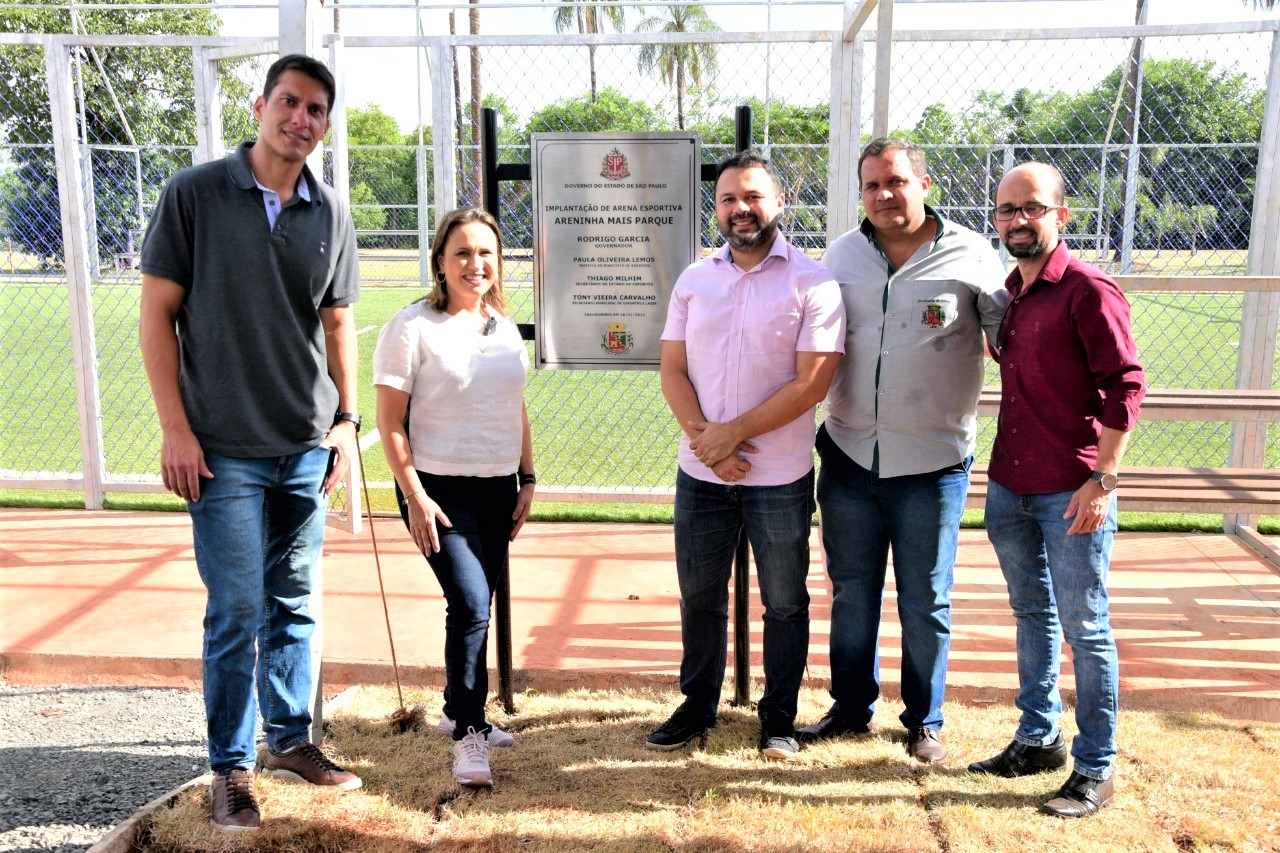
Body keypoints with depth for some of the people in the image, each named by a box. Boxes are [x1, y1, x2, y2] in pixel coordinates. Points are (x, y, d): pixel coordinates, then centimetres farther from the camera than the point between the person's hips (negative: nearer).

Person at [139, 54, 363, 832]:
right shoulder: (195, 194, -4)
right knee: (237, 613, -1)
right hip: (225, 450, -4)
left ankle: (291, 739, 30)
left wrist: (348, 420, 7)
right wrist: (175, 428, -8)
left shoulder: (331, 215, 6)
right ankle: (232, 767, 16)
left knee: (297, 605, 13)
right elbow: (157, 314, -3)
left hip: (308, 447, 4)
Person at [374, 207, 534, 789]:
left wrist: (527, 480, 12)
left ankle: (460, 711, 32)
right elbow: (391, 420, -9)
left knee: (474, 608, 13)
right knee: (471, 605, -14)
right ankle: (468, 734, 0)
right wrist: (415, 497, -13)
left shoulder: (504, 327, 10)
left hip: (498, 488, 6)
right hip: (440, 489, -6)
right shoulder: (413, 327, -9)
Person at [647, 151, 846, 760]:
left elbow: (811, 384, -14)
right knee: (699, 597, 15)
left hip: (781, 478, -3)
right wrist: (703, 436, -13)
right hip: (701, 473, 4)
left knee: (784, 603, 10)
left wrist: (731, 434, -16)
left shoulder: (812, 284, -7)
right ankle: (697, 707, 34)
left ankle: (778, 719, 28)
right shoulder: (694, 280, 6)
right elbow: (673, 370, 3)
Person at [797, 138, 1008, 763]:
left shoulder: (970, 256, -6)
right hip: (850, 454, 3)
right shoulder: (842, 254, 5)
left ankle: (925, 720, 27)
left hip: (932, 464, -3)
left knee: (925, 602, 9)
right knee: (851, 593, 14)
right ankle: (851, 708, 31)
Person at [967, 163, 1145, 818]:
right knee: (1031, 614, 17)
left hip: (1072, 493, -7)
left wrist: (1103, 478, -19)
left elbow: (1125, 386, -14)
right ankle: (1038, 739, 32)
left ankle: (1095, 769, 15)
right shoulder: (1005, 293, 11)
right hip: (1009, 489, 7)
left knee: (1084, 629, 2)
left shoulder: (1089, 290, -11)